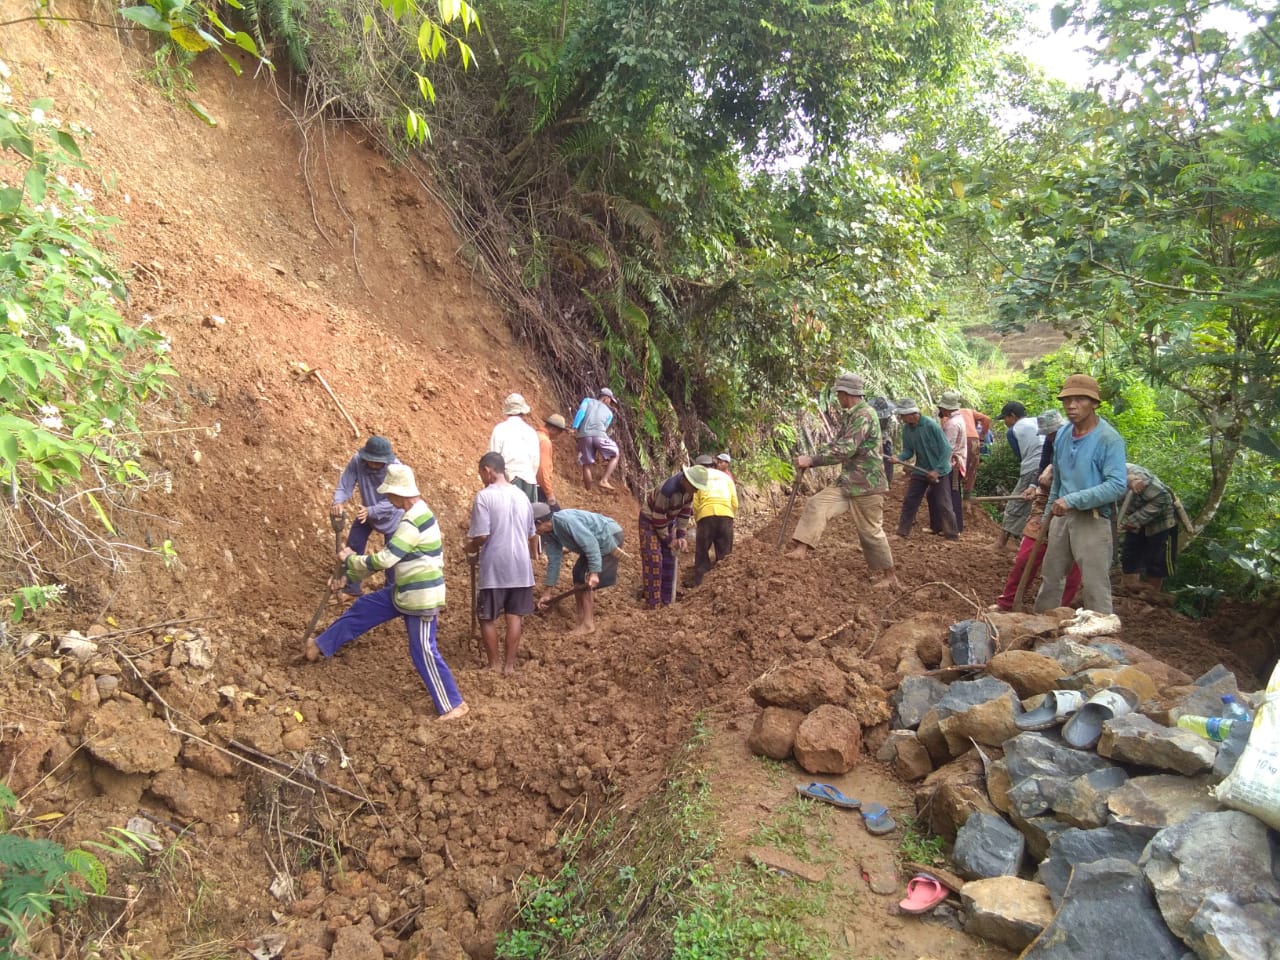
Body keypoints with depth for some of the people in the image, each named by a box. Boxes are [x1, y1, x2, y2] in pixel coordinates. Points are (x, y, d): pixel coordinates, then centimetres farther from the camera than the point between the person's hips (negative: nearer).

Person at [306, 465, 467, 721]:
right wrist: (348, 575, 14)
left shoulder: (412, 523, -25)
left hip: (421, 596, -10)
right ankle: (320, 646, 37)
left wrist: (350, 560, -4)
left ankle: (453, 705, 11)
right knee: (363, 608, 19)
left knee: (423, 652, -2)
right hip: (407, 591, 10)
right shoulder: (416, 513, 8)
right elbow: (389, 556, 14)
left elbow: (383, 560, -23)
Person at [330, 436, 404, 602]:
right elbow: (345, 485, -27)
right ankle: (352, 589, 27)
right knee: (353, 547, 8)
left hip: (391, 516, -3)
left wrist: (370, 511, -53)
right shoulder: (357, 461, -28)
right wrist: (338, 502, -49)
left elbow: (392, 502, -37)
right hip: (366, 512, 3)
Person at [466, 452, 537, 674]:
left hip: (494, 567, -5)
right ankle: (509, 664, 16)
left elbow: (482, 536, -17)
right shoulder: (521, 495, 8)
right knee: (515, 616, 11)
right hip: (521, 566, 5)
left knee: (488, 618, 10)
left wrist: (471, 547, 4)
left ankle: (494, 664, 16)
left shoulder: (484, 496, -11)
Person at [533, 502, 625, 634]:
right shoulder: (548, 533, 1)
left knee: (585, 579, -11)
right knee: (578, 574, 13)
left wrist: (594, 572, -31)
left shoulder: (565, 520, -29)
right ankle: (579, 616, 25)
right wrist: (547, 593, 8)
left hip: (609, 537, -10)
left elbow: (590, 543, -30)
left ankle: (588, 624, -4)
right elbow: (554, 561, 7)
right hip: (596, 542, 10)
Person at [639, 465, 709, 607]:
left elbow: (686, 511, -4)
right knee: (653, 559, -13)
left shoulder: (688, 486, -15)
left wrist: (681, 535, -7)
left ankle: (666, 601, 15)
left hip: (668, 521, 7)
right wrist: (668, 540, -17)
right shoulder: (667, 490, -37)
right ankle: (653, 603, -9)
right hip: (650, 520, -7)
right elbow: (658, 518, -28)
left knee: (669, 558, 7)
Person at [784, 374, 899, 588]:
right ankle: (801, 549, -8)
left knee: (870, 531, 1)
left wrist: (812, 460, -26)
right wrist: (811, 458, 0)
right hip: (848, 482, 9)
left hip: (866, 484, -9)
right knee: (817, 503, -4)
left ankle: (890, 576, 15)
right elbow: (836, 444, 16)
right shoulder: (848, 416, 11)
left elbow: (845, 450, -28)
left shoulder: (864, 415, -20)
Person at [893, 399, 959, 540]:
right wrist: (899, 458, -21)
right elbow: (908, 450, 2)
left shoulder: (931, 425, -23)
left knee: (943, 505, -1)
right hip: (920, 470, 6)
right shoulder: (906, 428, -5)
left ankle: (952, 535, 13)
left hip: (939, 472, -5)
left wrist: (937, 470, -22)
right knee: (909, 501, 6)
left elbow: (946, 449, -19)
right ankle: (902, 532, 15)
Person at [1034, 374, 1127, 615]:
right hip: (1062, 516, 7)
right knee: (1051, 577, 19)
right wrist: (1049, 511, 20)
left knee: (1095, 586, -3)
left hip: (1092, 520, -7)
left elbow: (1117, 486, -24)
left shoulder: (1109, 439, -16)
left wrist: (1072, 500, -27)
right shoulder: (1063, 434, 5)